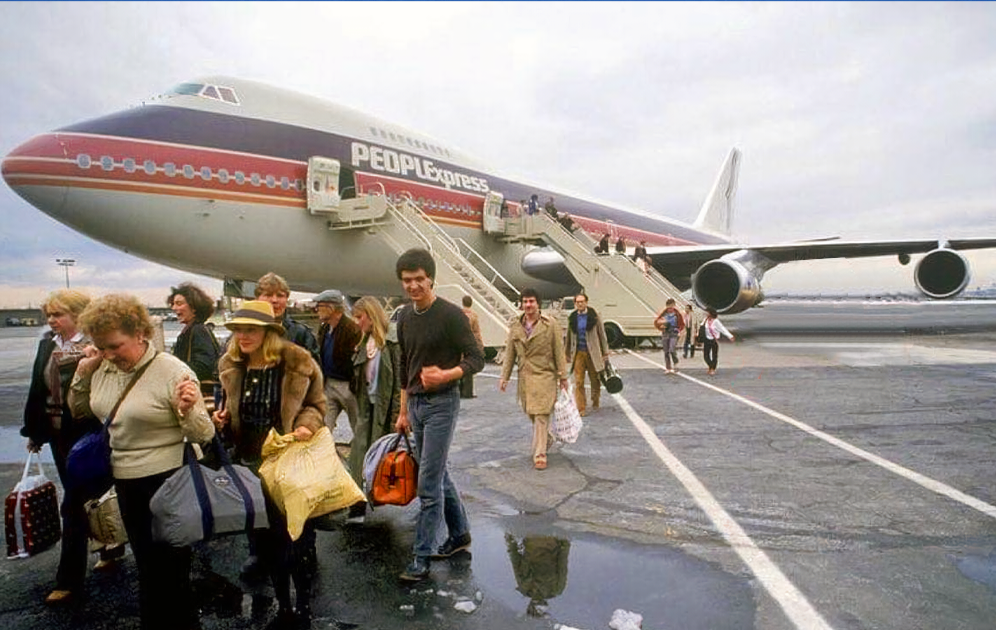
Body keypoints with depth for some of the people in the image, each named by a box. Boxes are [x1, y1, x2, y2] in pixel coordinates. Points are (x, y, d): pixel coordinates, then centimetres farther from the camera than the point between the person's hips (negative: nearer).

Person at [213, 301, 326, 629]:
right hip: (251, 464, 5)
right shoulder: (231, 366, 1)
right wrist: (224, 416, -4)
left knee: (299, 536, 7)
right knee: (265, 537, 17)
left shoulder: (297, 363, -14)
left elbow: (316, 405, -3)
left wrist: (306, 425, -22)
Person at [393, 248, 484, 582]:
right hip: (415, 404, 7)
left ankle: (421, 557, 5)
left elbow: (476, 359, -11)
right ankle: (460, 533, 33)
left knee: (429, 483, -5)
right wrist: (403, 411, 17)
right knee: (438, 474, 16)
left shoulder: (451, 315, -13)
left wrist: (446, 375, -28)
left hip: (441, 404, -7)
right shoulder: (405, 317, 8)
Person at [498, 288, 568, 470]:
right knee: (531, 415, 13)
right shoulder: (515, 326, 6)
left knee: (541, 416, -8)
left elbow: (559, 351, -3)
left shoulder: (550, 324, -4)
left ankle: (540, 454, -2)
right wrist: (504, 376, 6)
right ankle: (546, 438, 38)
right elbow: (510, 353, 9)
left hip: (545, 375, -4)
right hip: (524, 376, 4)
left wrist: (563, 376, -4)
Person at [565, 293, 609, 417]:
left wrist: (605, 351, 4)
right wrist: (568, 353, 19)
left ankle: (595, 404, 31)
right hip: (578, 353, 1)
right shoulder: (572, 317, 7)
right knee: (578, 381, -4)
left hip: (592, 352, -1)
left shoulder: (594, 316, 0)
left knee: (595, 380, 10)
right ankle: (581, 408, 1)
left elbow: (601, 333, 5)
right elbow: (569, 337, 16)